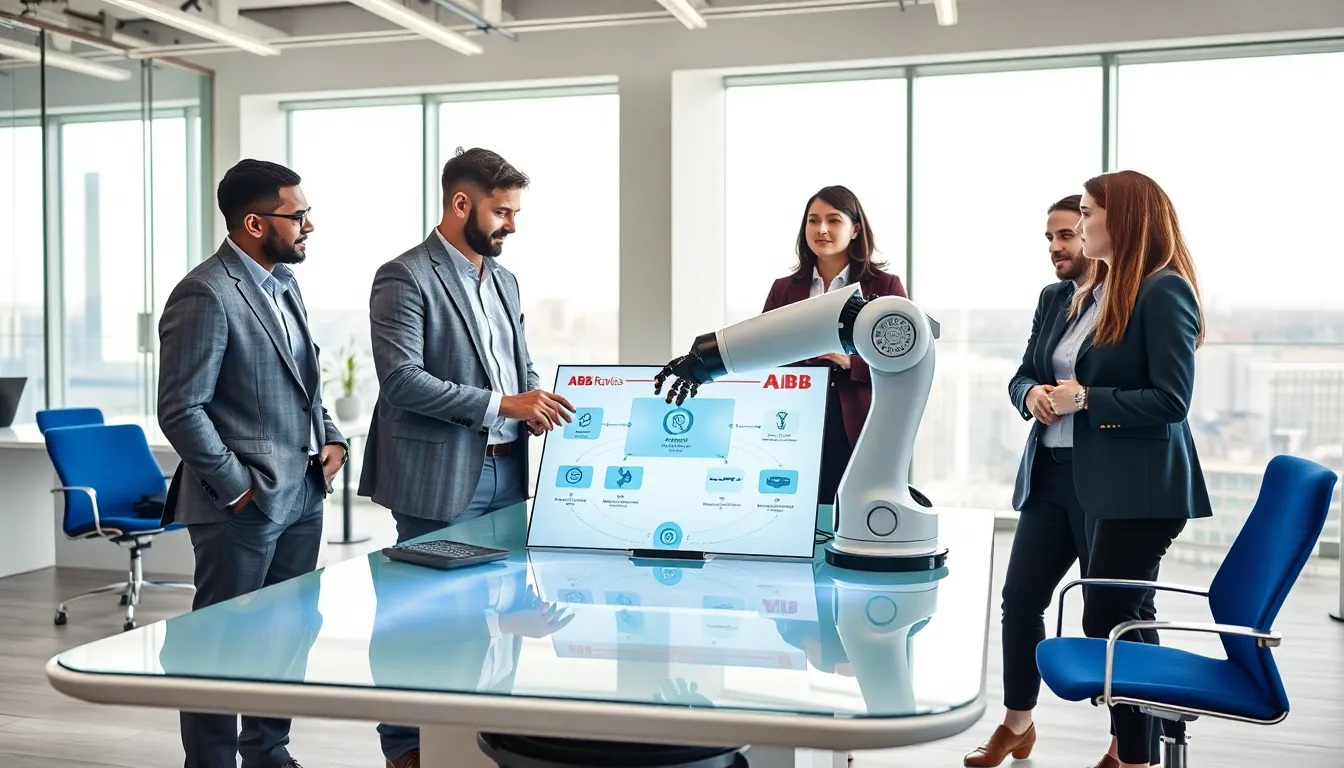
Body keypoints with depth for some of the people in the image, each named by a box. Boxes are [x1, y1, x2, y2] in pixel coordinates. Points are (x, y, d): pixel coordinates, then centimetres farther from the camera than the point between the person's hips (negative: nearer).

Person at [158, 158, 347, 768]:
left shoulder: (284, 282, 11)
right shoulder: (206, 295, -16)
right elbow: (180, 412, -18)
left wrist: (331, 438, 7)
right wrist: (237, 488, -15)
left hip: (303, 495, 8)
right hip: (245, 506, -8)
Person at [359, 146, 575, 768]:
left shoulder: (503, 280, 15)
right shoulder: (405, 278, -10)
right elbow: (402, 380, -19)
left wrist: (536, 405, -1)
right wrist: (501, 404, -23)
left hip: (507, 470, 7)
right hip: (442, 477, -7)